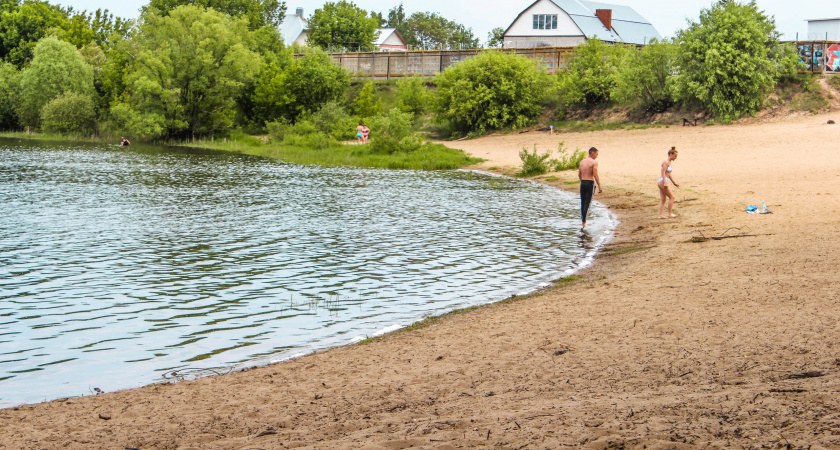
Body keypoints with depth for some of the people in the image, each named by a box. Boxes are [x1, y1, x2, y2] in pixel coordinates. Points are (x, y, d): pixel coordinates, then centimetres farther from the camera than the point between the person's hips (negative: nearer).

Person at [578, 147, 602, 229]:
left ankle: (582, 219, 25)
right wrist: (599, 187, -13)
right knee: (587, 203, -4)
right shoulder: (594, 162, -9)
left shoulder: (582, 162, 11)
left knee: (583, 202, 16)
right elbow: (595, 175, -16)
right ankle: (583, 223, -9)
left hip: (583, 183, 6)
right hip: (590, 183, -6)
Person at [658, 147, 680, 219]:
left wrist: (674, 182, 27)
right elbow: (663, 173, -21)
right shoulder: (666, 162, -14)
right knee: (671, 197, -2)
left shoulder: (670, 162, 15)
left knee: (662, 199, 8)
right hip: (663, 182, -9)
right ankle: (670, 213, 4)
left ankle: (660, 215, 6)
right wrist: (665, 183, -27)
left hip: (662, 182, 9)